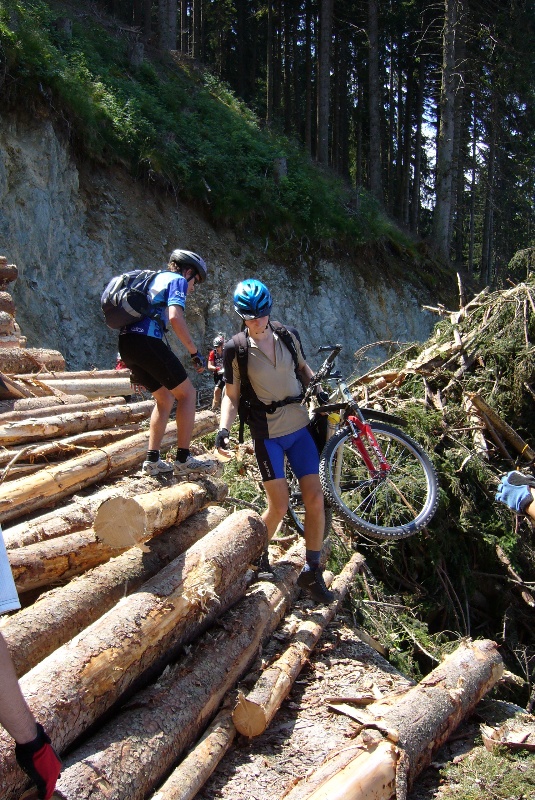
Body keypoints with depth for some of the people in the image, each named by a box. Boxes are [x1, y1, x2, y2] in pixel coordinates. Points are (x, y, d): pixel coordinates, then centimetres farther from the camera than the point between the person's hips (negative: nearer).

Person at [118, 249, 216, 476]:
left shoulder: (155, 278, 31)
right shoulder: (178, 280, 5)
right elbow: (175, 318, -14)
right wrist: (195, 352, -6)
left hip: (125, 343, 9)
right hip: (146, 340, -9)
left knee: (165, 398, 18)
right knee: (187, 393, 1)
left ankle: (152, 460, 14)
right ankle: (183, 459, -2)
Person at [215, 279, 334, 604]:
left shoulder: (289, 336, 0)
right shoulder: (236, 349, -8)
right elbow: (232, 396, -3)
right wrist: (224, 428, -18)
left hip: (300, 428, 3)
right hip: (267, 434, -3)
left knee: (315, 499, -2)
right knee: (279, 506, -6)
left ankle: (313, 572, 13)